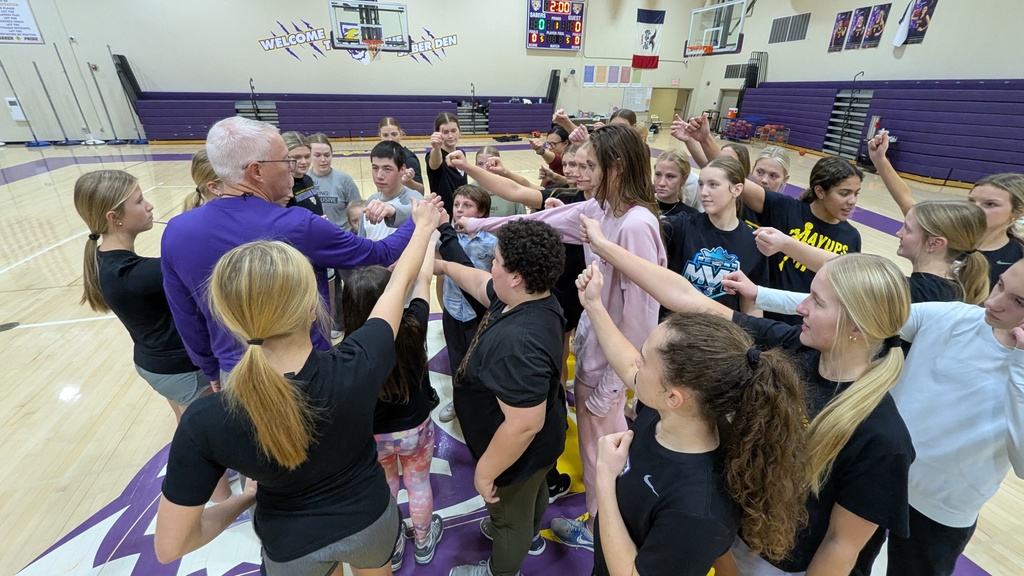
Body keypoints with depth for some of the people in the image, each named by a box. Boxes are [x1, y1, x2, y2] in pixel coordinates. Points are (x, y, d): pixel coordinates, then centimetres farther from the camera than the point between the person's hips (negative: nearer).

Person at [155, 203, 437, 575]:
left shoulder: (205, 422, -33)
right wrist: (424, 226, -2)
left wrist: (247, 497, -3)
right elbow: (400, 283, -18)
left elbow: (169, 546, -19)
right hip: (368, 519, 1)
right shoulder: (358, 368, -36)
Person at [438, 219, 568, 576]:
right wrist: (443, 266, 13)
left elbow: (524, 426, -38)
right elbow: (480, 283, 5)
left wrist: (486, 471, -23)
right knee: (532, 493, 36)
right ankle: (530, 533, 67)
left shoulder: (517, 343, -44)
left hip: (519, 452, -8)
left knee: (510, 514, 23)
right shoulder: (528, 297, -14)